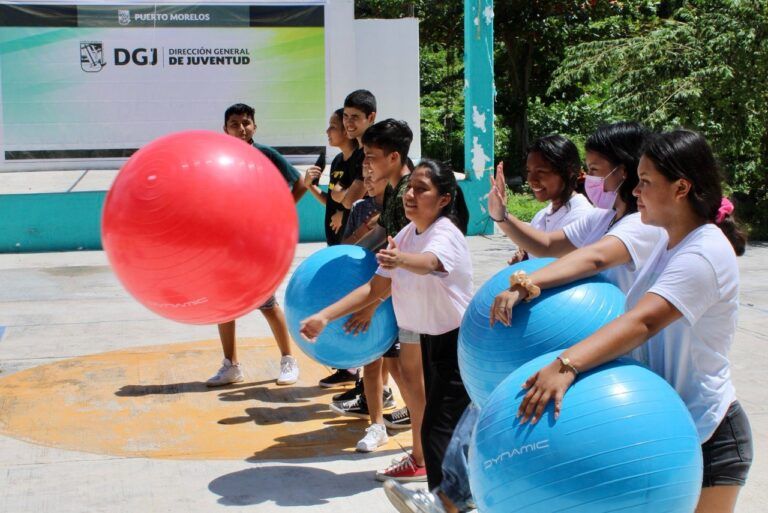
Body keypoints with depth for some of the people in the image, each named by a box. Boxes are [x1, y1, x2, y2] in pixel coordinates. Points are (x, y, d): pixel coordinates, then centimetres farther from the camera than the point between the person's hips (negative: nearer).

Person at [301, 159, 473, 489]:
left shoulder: (446, 233, -22)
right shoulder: (408, 233, 1)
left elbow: (428, 263, -46)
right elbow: (376, 288, -1)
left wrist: (400, 259, -69)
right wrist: (325, 316, -10)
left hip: (459, 342, -8)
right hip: (430, 338, 8)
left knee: (437, 431, -16)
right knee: (437, 426, 19)